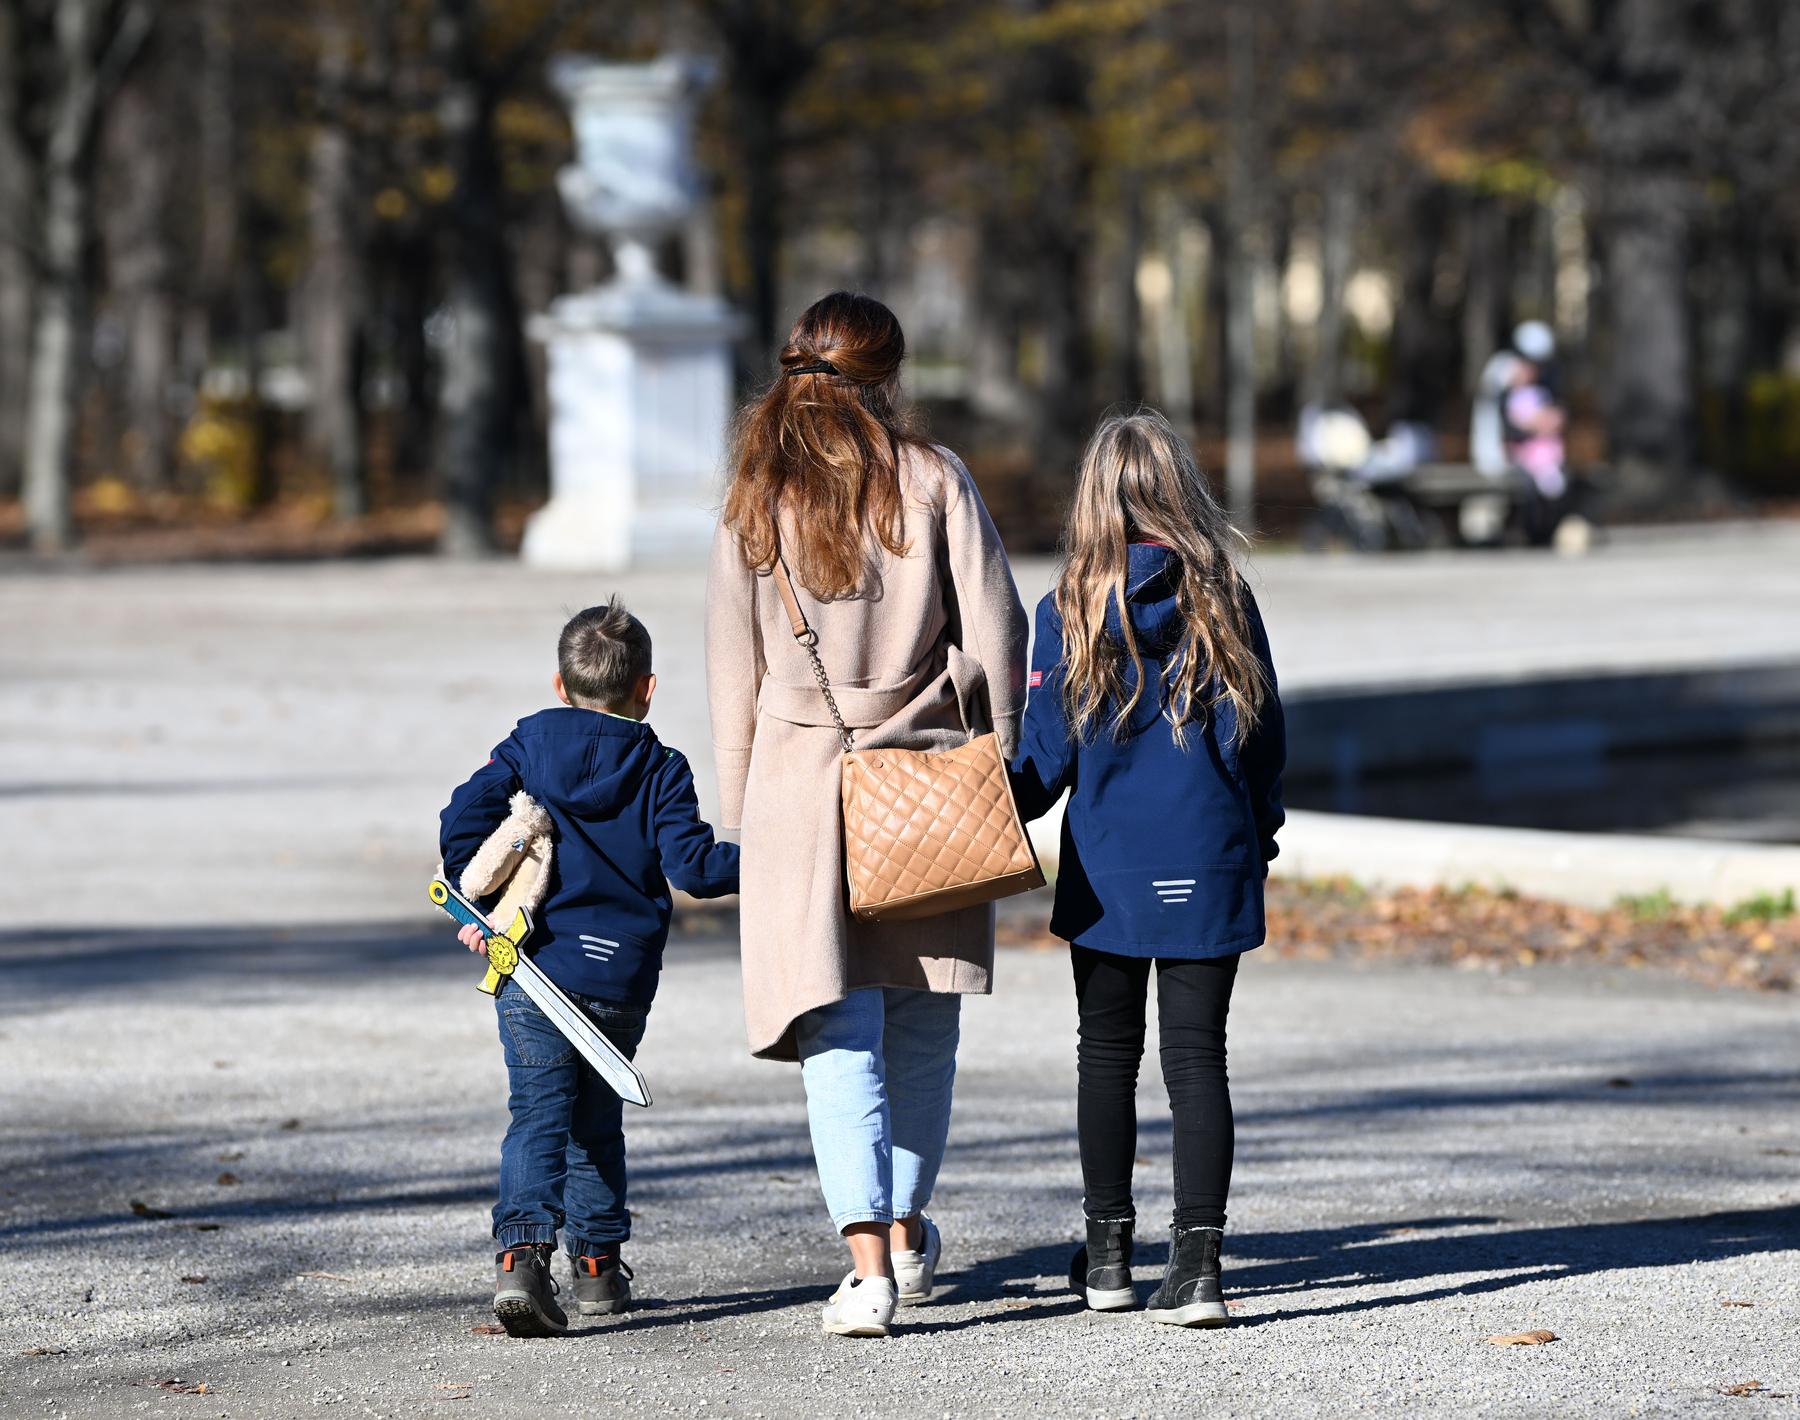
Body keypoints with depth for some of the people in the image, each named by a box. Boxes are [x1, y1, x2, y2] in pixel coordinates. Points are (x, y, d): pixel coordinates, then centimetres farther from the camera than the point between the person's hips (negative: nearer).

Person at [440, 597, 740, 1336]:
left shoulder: (526, 748, 5)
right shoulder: (659, 769, 1)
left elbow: (464, 819, -4)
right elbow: (691, 865, -7)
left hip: (532, 971, 0)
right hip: (620, 981, 0)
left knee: (538, 1114, -2)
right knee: (595, 1119, 17)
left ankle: (522, 1253, -23)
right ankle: (598, 1265, 21)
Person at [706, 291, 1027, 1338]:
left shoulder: (755, 501, 2)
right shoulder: (932, 479, -2)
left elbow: (734, 672, 5)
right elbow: (996, 632, -4)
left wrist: (741, 815, 12)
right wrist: (999, 750, 7)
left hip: (803, 785, 0)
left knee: (840, 1034, -2)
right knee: (924, 1024, 16)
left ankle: (868, 1259, -14)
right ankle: (909, 1231, 28)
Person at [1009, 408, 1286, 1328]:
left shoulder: (1071, 608, -6)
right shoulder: (1222, 600, -4)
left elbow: (1047, 754, -4)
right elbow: (1260, 734, 2)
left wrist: (1004, 812, 14)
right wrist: (1259, 834, 17)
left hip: (1106, 870, 0)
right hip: (1210, 867, 0)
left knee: (1107, 1052, 14)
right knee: (1196, 1056, 2)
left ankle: (1108, 1254, 22)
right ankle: (1196, 1261, -7)